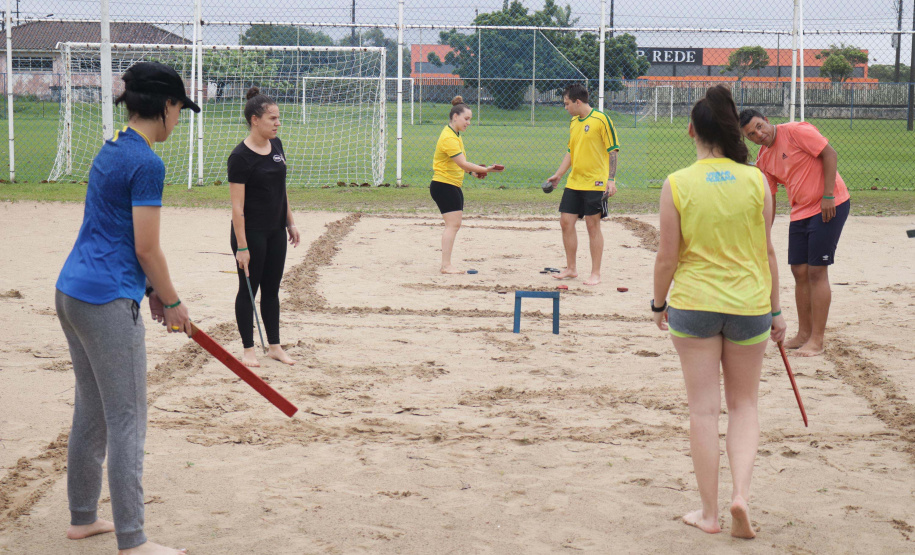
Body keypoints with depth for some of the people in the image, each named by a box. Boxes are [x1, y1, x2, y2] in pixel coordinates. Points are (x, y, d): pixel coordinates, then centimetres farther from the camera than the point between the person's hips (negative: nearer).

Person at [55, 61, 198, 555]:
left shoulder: (111, 149, 13)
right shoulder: (146, 163, -15)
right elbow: (146, 248, -15)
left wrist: (151, 289, 18)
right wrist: (171, 302, -2)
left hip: (72, 290, 10)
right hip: (109, 301, -10)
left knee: (90, 411, 19)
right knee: (127, 421, -3)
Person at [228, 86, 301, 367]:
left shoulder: (276, 145, 4)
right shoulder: (240, 157, -17)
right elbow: (237, 205, -18)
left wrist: (290, 222, 15)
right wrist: (241, 246, -19)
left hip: (276, 231, 7)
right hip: (251, 232, -7)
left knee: (272, 289, 13)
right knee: (248, 289, 4)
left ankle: (275, 346, 22)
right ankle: (248, 349, 14)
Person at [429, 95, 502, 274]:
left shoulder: (456, 135, 14)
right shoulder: (448, 138, -19)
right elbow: (463, 164, -24)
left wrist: (473, 172, 8)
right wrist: (485, 169, -23)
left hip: (454, 186, 11)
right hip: (443, 185, -11)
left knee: (454, 225, 11)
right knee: (453, 224, -13)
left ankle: (447, 264, 15)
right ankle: (446, 265, -13)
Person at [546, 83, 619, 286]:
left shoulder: (601, 120, -10)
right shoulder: (573, 122, 12)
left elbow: (613, 151, -10)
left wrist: (611, 180, -16)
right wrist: (558, 175, 17)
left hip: (595, 183, -7)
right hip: (574, 183, 7)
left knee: (593, 226, -2)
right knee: (566, 222, 6)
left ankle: (595, 273, 8)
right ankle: (571, 269, 20)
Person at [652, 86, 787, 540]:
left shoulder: (677, 185, -9)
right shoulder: (756, 180, -5)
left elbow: (667, 256, -6)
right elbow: (767, 251, 1)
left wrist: (658, 303, 10)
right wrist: (775, 309, 10)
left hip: (693, 305, -1)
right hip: (749, 305, 1)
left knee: (704, 408, 8)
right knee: (744, 405, 16)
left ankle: (709, 512, 13)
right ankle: (741, 492, -2)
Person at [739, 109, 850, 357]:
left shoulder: (796, 131, -13)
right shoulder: (763, 158, 9)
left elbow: (830, 154, -16)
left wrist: (827, 195, -20)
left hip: (830, 206, -8)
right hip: (800, 213, 8)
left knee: (816, 271, -7)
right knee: (800, 272, 8)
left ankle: (818, 339, -1)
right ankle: (804, 333, 21)